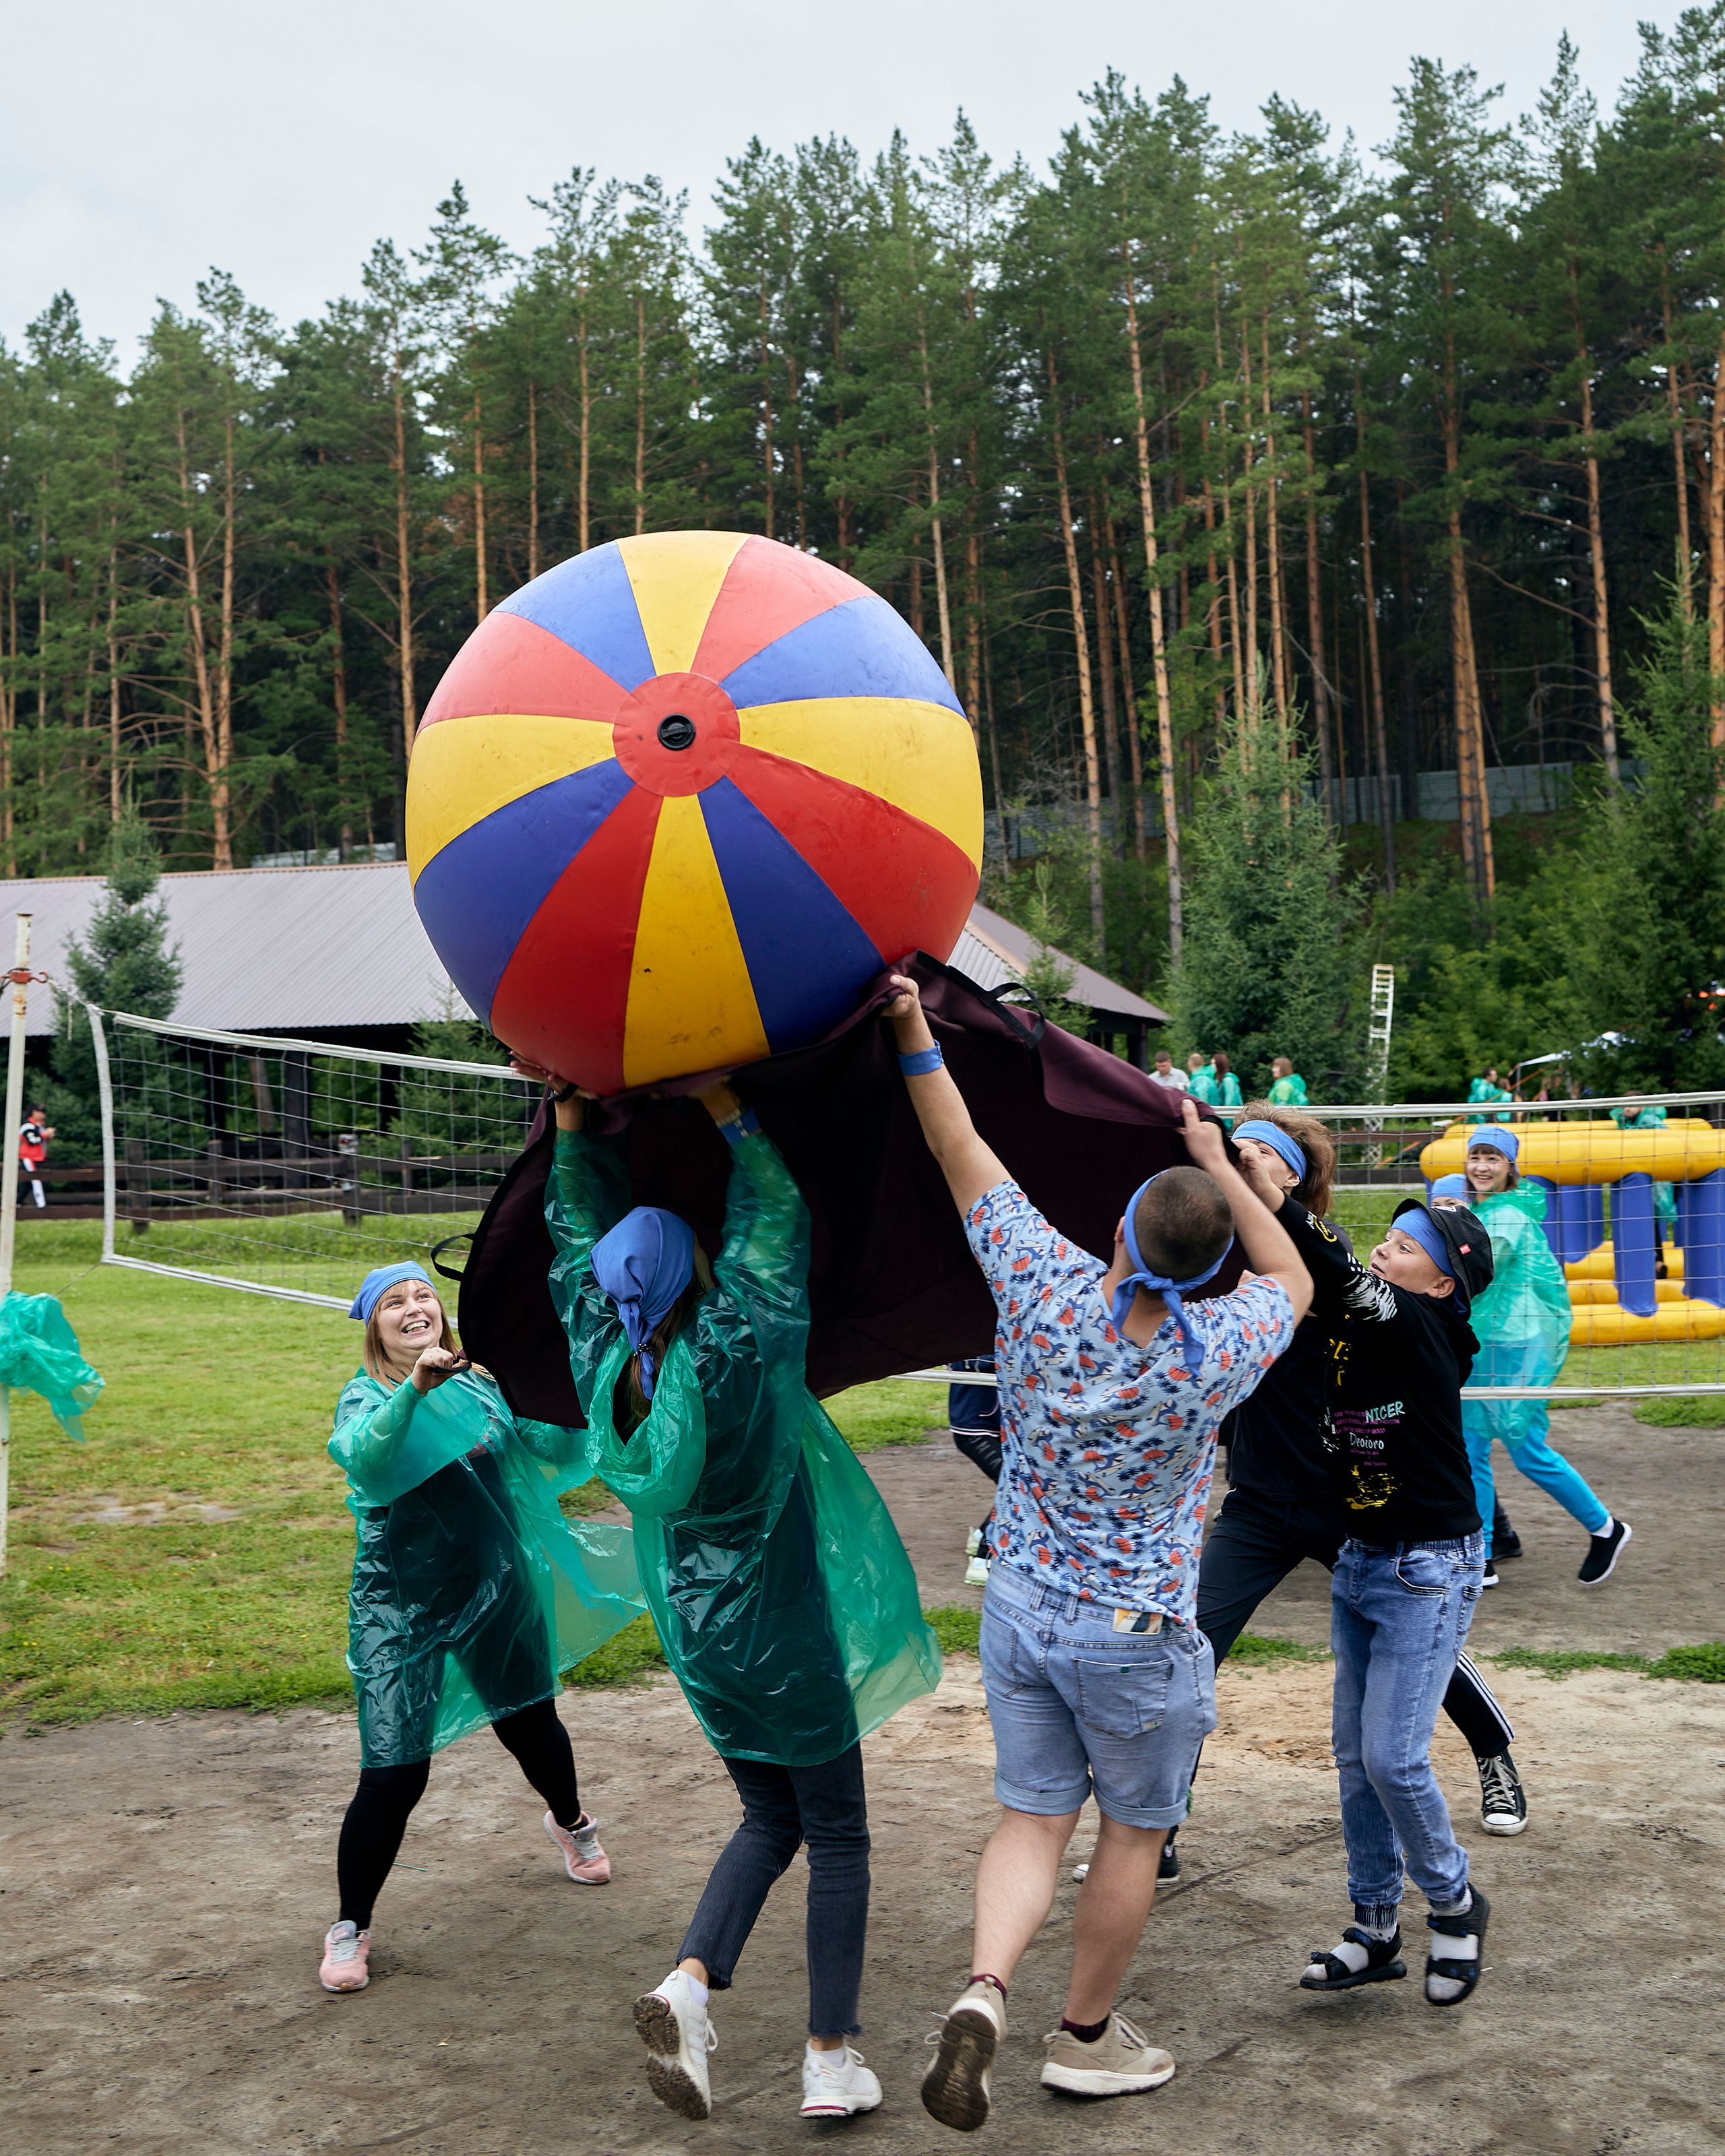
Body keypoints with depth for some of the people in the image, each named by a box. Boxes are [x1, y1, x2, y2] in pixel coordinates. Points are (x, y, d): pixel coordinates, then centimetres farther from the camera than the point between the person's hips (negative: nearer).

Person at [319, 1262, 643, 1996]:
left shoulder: (483, 1386, 1)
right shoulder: (366, 1396, -9)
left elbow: (560, 1453, -3)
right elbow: (362, 1456, -31)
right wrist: (415, 1389, -47)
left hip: (496, 1590, 4)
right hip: (401, 1604, -4)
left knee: (530, 1724, 22)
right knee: (393, 1772, -10)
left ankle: (570, 1823, 54)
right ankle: (349, 1927, 11)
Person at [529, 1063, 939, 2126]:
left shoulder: (603, 1361, -8)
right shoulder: (736, 1349, -22)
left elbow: (578, 1232, 4)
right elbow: (777, 1221, -15)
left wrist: (573, 1120, 8)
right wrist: (729, 1112, -11)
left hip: (694, 1628, 6)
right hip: (782, 1629, -6)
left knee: (771, 1814, 22)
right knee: (836, 1834, 10)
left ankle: (691, 1981, 2)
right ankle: (832, 2059, 14)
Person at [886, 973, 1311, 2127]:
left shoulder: (1045, 1292, -16)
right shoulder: (1210, 1356, -20)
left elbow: (965, 1157, -6)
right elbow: (1291, 1278, 2)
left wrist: (915, 1036, -2)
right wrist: (1222, 1164, 4)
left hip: (1019, 1602, 3)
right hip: (1136, 1632, -3)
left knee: (1035, 1820, 14)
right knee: (1134, 1832, 17)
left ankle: (985, 1990, -8)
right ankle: (1086, 2036, 29)